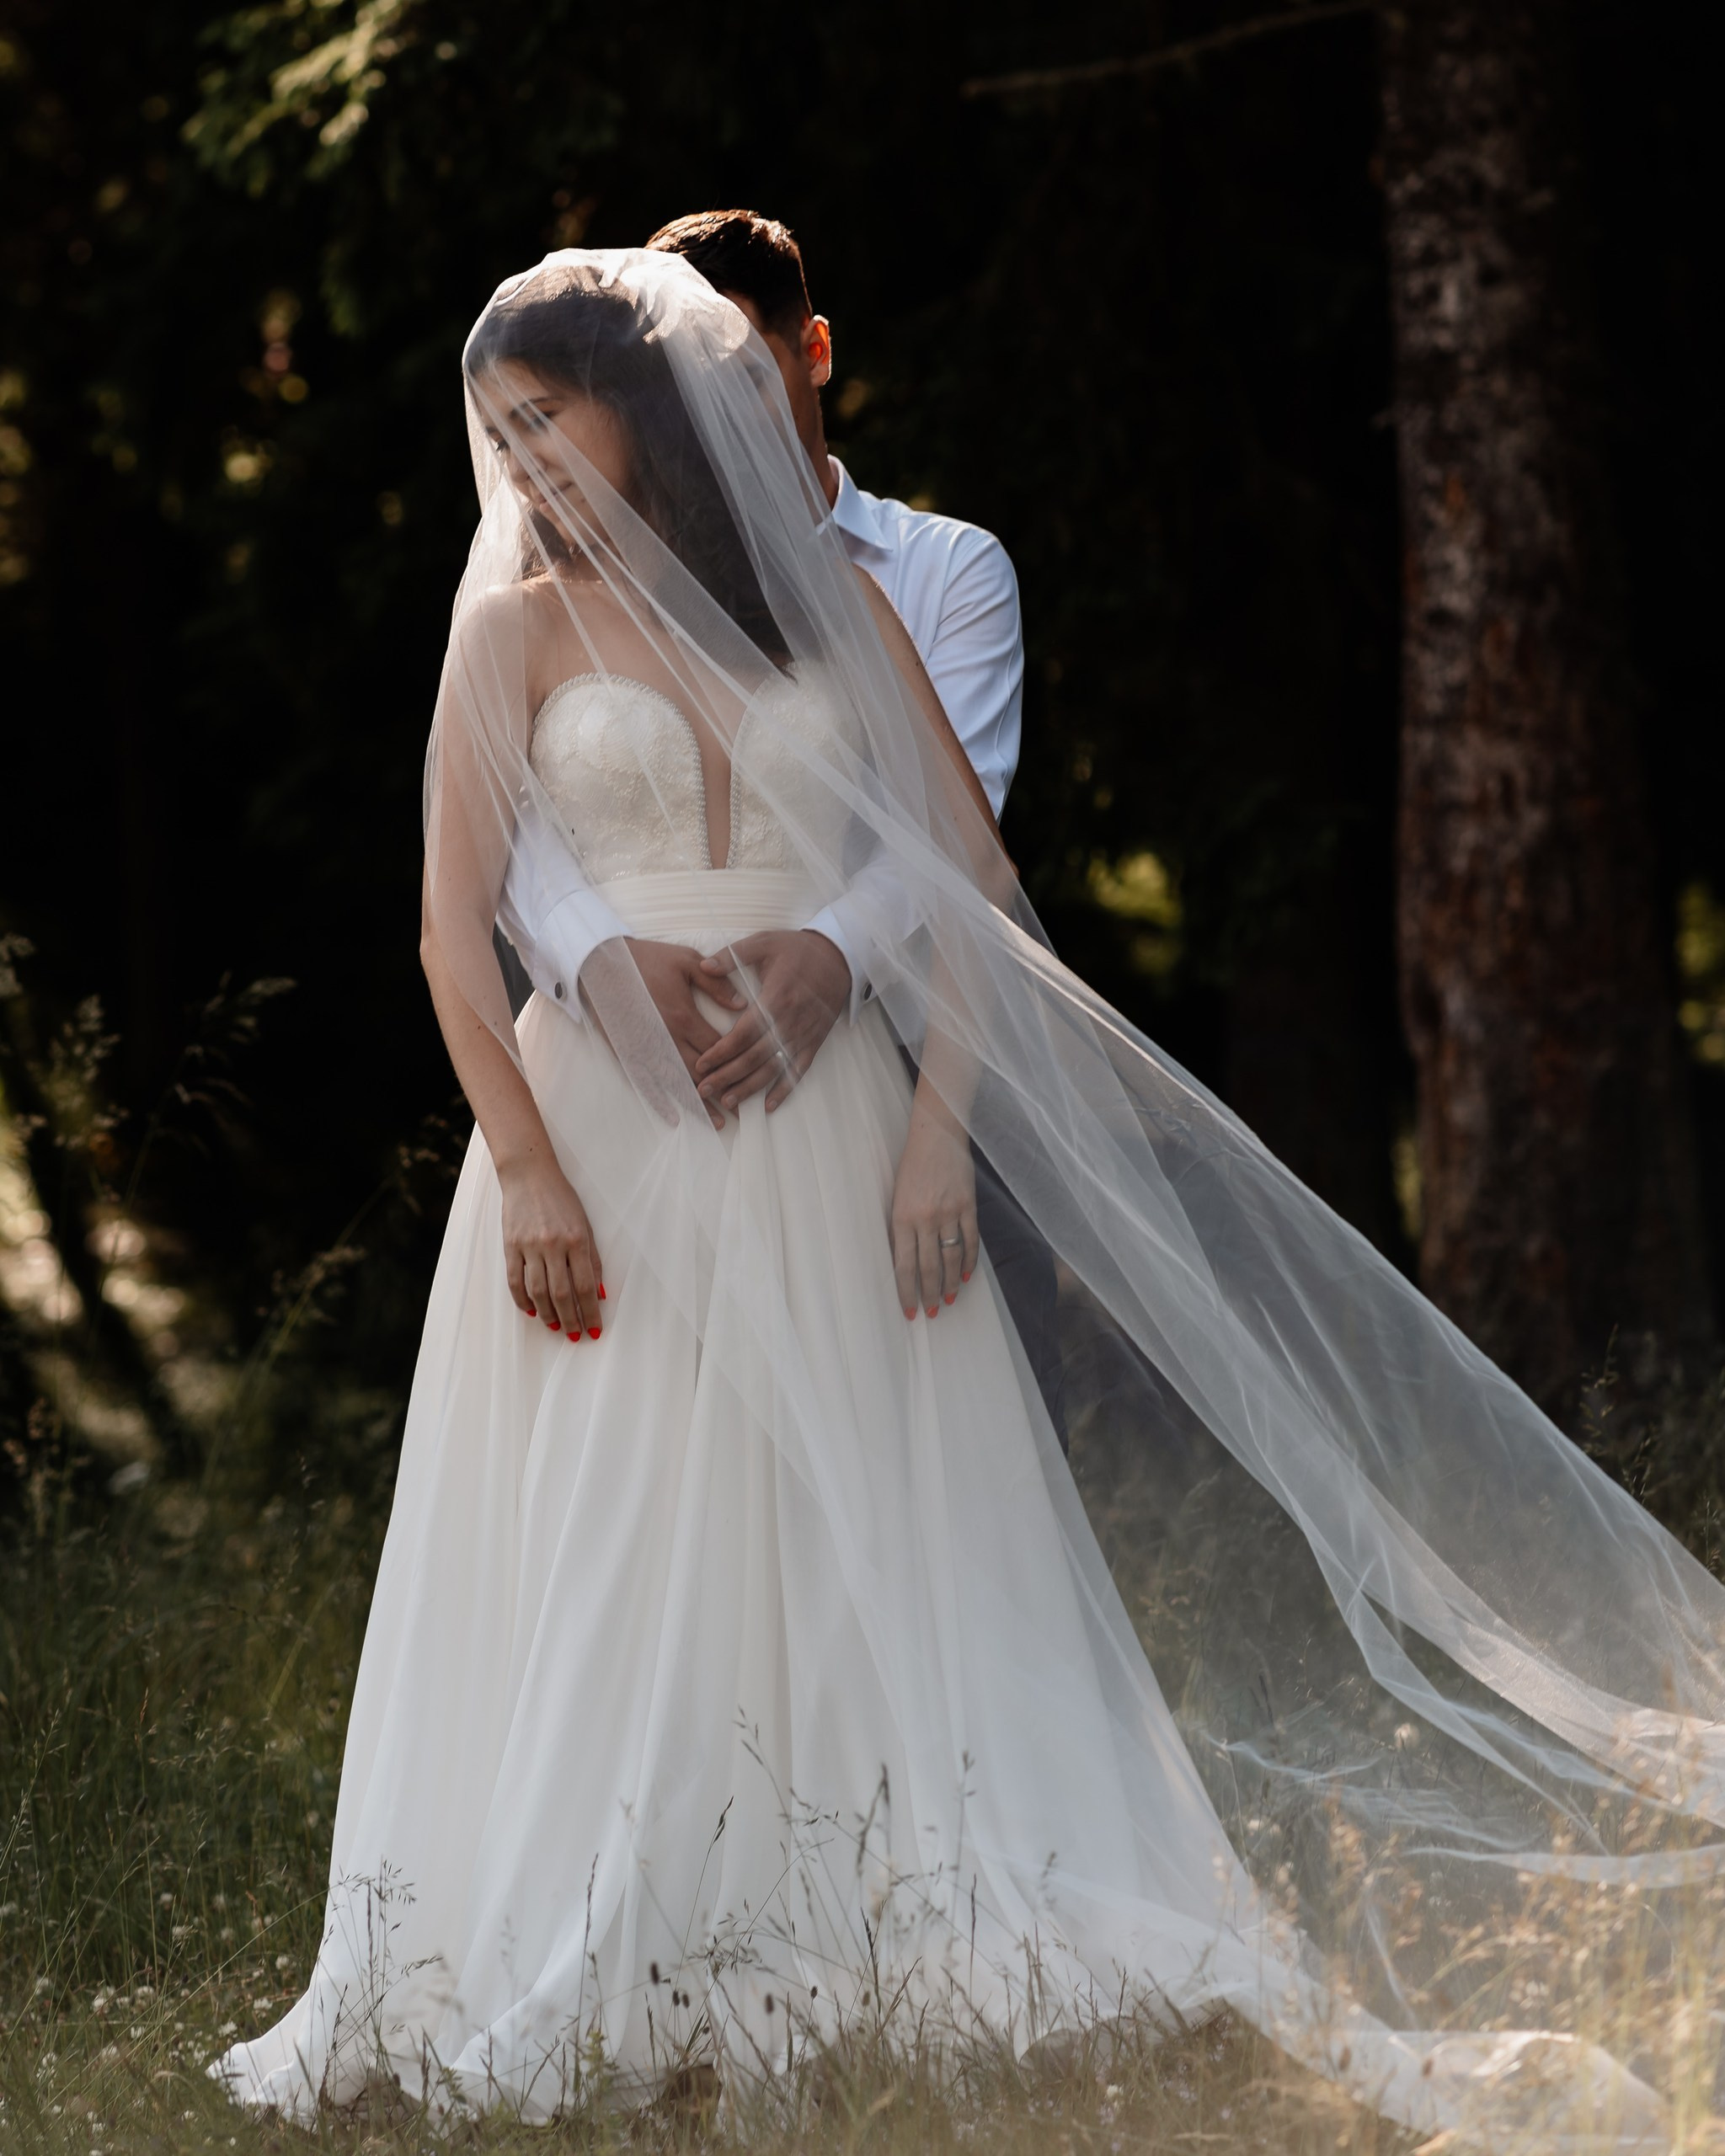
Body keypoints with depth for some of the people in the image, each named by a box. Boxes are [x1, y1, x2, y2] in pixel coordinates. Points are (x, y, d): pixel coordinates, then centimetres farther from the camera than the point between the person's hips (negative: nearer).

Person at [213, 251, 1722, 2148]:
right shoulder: (519, 627, 4)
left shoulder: (830, 602, 7)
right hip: (610, 1131, -1)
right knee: (603, 1555, -4)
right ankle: (586, 1977, -1)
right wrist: (525, 1170, -13)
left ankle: (941, 1943, 4)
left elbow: (971, 882, 5)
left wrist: (938, 1127, -7)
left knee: (883, 1549, 1)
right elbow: (455, 928, -2)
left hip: (836, 1136, 1)